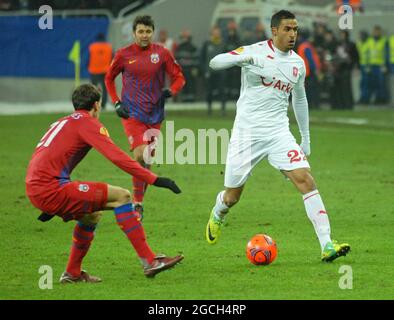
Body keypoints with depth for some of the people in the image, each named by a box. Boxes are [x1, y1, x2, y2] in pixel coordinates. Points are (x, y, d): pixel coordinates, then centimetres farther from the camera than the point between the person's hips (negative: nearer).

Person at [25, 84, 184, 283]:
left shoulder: (63, 122, 27)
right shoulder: (88, 123, 0)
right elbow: (116, 157, -13)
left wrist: (51, 208, 45)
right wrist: (154, 179, -14)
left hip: (35, 188, 9)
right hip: (50, 188, -9)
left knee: (91, 214, 28)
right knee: (121, 196, -8)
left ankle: (72, 273, 30)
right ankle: (149, 261, -12)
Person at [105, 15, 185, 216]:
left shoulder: (162, 53, 0)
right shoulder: (124, 55, -2)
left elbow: (179, 78, 5)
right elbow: (109, 78, 12)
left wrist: (170, 91, -15)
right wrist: (116, 102, 1)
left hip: (154, 114, 3)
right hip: (132, 114, -3)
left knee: (147, 161, 8)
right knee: (140, 155, -20)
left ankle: (138, 201, 22)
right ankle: (137, 202, -12)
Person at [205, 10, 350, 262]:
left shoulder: (298, 63, 8)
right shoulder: (256, 52, -7)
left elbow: (299, 99, 24)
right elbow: (215, 62, -17)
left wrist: (306, 138, 24)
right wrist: (242, 59, -35)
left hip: (279, 132, 3)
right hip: (246, 132, -3)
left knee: (305, 179, -17)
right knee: (232, 197, 6)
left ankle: (327, 245, -21)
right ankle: (217, 216, 45)